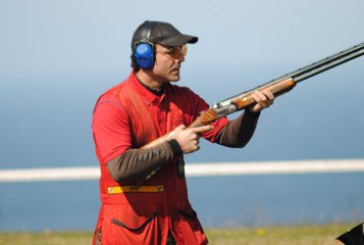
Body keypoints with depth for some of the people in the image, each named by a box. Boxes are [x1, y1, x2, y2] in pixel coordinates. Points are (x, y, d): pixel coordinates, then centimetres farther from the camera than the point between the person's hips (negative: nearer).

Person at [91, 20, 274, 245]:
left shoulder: (184, 99, 9)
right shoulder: (113, 105, -10)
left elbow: (231, 136, 7)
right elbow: (119, 167, -22)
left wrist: (252, 111, -13)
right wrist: (174, 146, -17)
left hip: (179, 226, 5)